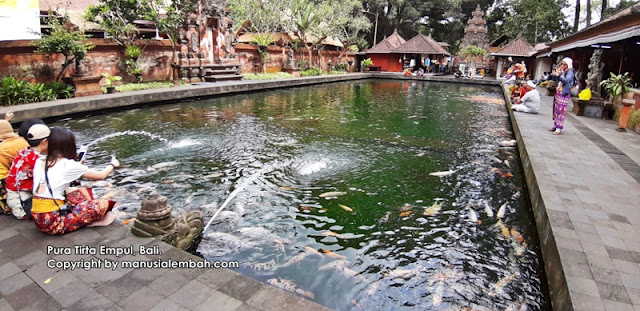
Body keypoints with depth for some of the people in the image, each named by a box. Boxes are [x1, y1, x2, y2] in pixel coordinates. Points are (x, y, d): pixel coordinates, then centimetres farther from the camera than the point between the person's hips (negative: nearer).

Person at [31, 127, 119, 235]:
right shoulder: (69, 165, -12)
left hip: (38, 219, 8)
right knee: (103, 204, -10)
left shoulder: (39, 162, 6)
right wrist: (112, 165, 19)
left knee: (83, 192, 20)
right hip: (53, 223, -8)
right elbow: (101, 175, -1)